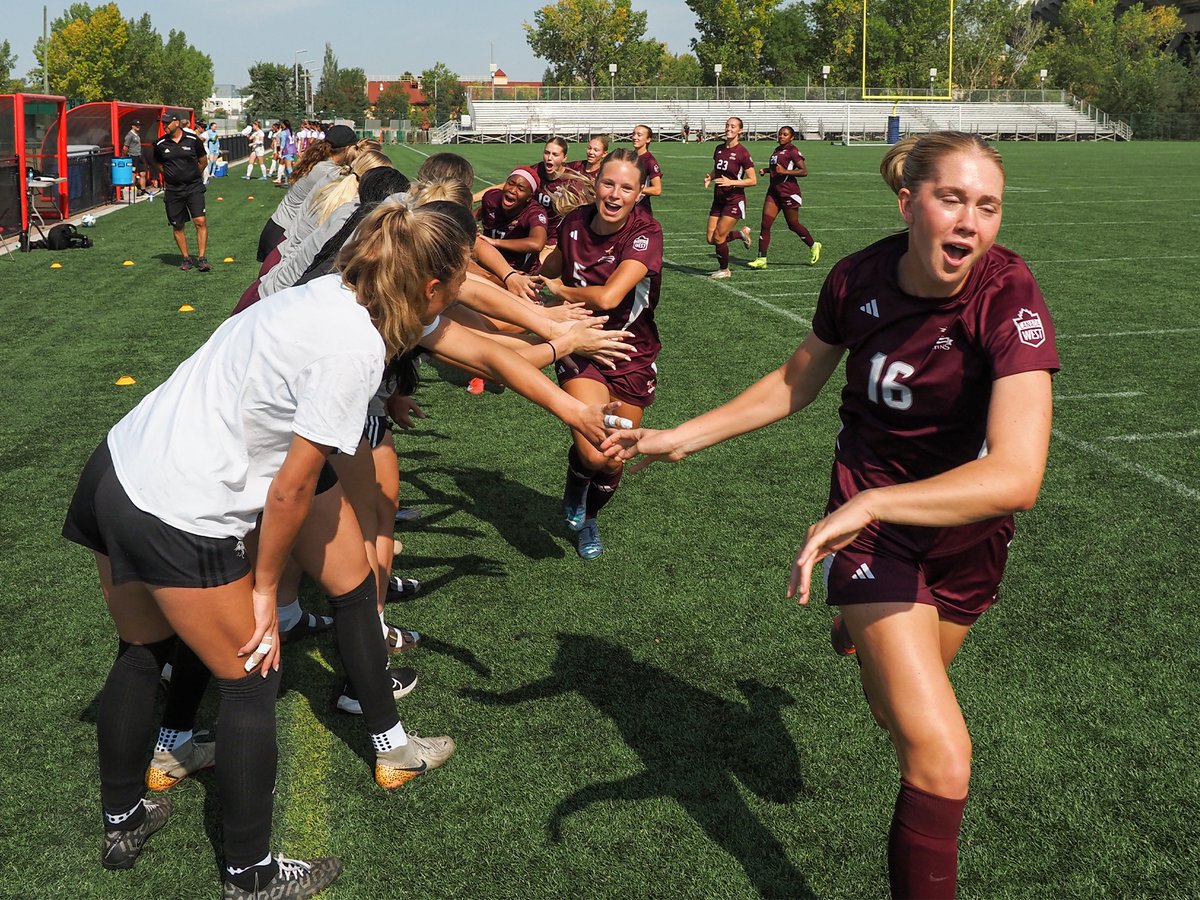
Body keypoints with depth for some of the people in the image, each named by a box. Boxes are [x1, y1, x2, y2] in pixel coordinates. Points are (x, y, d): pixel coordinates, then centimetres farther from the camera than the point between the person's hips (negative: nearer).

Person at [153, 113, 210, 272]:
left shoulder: (193, 139, -4)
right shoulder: (160, 144, 1)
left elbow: (203, 160, 10)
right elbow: (158, 164, 19)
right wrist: (169, 174, 12)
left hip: (194, 187, -2)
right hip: (173, 191, 2)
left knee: (200, 221, -14)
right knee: (177, 226, 6)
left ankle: (202, 258, -7)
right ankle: (186, 259, 19)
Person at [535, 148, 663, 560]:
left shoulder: (645, 232, -20)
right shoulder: (575, 222, -8)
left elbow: (607, 297, -31)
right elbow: (550, 268, 18)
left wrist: (559, 289, -16)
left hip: (631, 356, 0)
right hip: (581, 351, 1)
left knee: (613, 463, 8)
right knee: (593, 454, -22)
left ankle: (589, 518, 43)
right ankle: (575, 485, 16)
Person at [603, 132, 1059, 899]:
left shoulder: (1009, 297, -28)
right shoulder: (858, 280, -17)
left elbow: (1017, 475, -40)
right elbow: (797, 383, 3)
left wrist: (871, 503, -45)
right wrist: (682, 438, 2)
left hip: (968, 521, 0)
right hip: (870, 506, 0)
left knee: (899, 711, 25)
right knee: (939, 755, -14)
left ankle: (863, 625, 60)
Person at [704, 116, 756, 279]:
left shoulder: (742, 153, -14)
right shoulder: (719, 149, 6)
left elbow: (753, 180, -13)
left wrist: (731, 182, -23)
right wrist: (710, 177, 0)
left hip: (734, 200, -7)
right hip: (718, 199, 7)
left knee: (718, 237, -6)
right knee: (711, 239, 3)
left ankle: (724, 270, 16)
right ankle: (742, 233, 27)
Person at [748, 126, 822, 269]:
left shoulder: (793, 151, -10)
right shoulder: (777, 150, 15)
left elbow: (804, 171, -16)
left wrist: (785, 171, -23)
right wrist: (766, 170, 12)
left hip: (788, 192, -7)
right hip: (774, 191, 7)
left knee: (793, 225, 6)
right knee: (765, 224, -4)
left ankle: (814, 246, 30)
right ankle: (761, 259, -3)